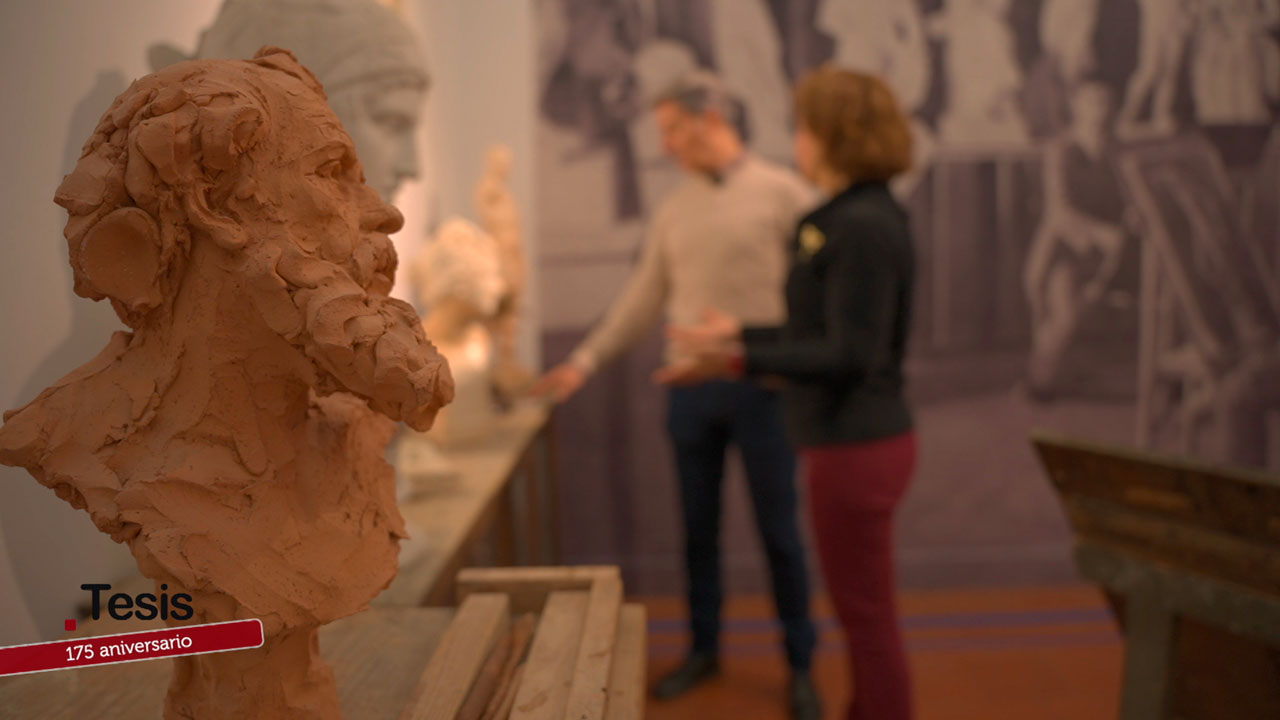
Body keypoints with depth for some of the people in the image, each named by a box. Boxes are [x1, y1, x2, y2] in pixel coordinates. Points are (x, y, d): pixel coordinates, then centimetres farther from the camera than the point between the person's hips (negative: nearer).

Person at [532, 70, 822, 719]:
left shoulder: (783, 192, -5)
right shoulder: (673, 211, 9)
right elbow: (643, 300, 13)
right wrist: (585, 361, 8)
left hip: (762, 386, -4)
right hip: (690, 388, 4)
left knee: (779, 532, 5)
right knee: (698, 528, 13)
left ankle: (800, 665, 22)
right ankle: (704, 648, 31)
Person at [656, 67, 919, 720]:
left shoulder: (863, 226, -20)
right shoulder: (848, 217, 10)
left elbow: (849, 355, -22)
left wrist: (740, 361, -28)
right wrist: (742, 332, 26)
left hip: (857, 446, -10)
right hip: (851, 439, 10)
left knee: (867, 616, 5)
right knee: (861, 612, 22)